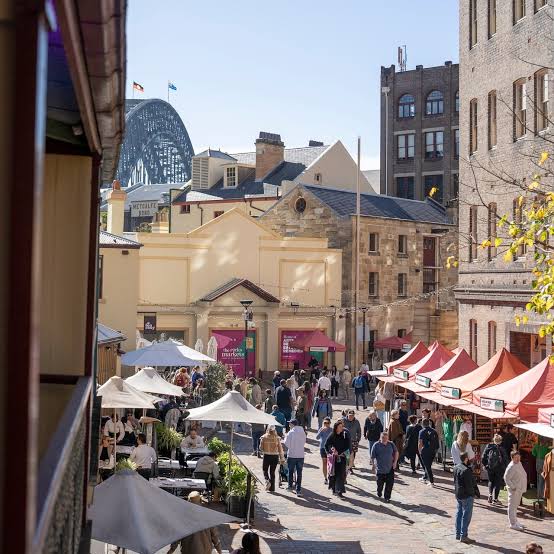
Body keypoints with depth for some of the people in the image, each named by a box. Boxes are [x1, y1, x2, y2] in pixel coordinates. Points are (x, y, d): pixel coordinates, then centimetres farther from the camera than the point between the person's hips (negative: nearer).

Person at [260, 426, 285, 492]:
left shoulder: (264, 437, -6)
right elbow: (280, 448, -3)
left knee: (265, 470, 17)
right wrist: (282, 458, 0)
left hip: (266, 456, -2)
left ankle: (267, 481, -10)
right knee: (272, 472, 12)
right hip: (275, 456, 2)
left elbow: (261, 448, -2)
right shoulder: (277, 438, -3)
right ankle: (272, 488, 14)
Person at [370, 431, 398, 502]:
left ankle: (387, 497, 8)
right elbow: (372, 457, -2)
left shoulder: (391, 444, 1)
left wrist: (395, 462, 6)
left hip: (390, 468, 2)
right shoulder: (376, 445, -7)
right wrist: (373, 465, -7)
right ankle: (379, 492, 38)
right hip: (380, 469, -2)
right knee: (380, 483, 6)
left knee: (390, 483, -5)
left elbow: (396, 452, 15)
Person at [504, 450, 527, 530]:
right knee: (512, 506, -4)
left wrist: (523, 487, 15)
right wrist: (513, 487, -22)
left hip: (519, 489, 10)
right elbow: (506, 478, -23)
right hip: (514, 490, -10)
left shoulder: (519, 463, 9)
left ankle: (515, 521, 29)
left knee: (515, 506, 19)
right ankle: (513, 524, -2)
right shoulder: (511, 467, -20)